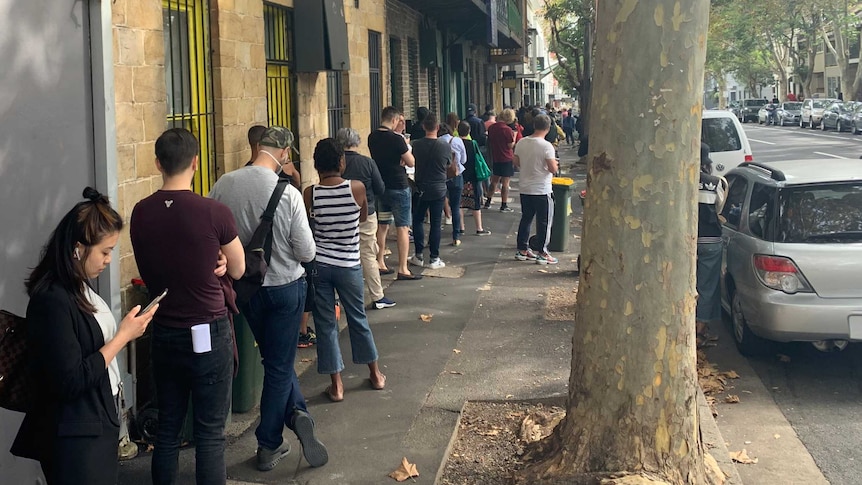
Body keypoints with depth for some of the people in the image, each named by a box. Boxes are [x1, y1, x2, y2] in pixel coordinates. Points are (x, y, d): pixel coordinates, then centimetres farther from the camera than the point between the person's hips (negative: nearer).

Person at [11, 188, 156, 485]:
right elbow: (72, 381, -24)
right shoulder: (52, 301, -22)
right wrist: (124, 335, -19)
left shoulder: (79, 288, 6)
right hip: (74, 437, -9)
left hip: (99, 424, 9)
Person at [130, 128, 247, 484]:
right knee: (210, 431, 4)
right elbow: (237, 270, -1)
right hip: (208, 333, -4)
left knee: (167, 426, 15)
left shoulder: (140, 213, -3)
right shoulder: (214, 213, -16)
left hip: (164, 332, 4)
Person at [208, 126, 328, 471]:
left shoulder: (224, 184, -11)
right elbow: (307, 252, -16)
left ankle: (297, 414, 12)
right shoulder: (288, 194, -20)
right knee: (279, 367, 10)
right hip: (285, 286, -3)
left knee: (276, 360, 23)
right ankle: (267, 448, 16)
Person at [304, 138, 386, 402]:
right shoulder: (357, 188, -10)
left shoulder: (310, 194, -10)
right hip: (349, 265, 1)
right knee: (358, 318, 18)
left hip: (319, 264, 0)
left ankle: (336, 385, 12)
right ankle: (376, 374, 31)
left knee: (326, 324, 8)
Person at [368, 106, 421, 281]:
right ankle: (403, 269, -3)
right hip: (398, 187, -7)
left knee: (382, 225, 17)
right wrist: (406, 147, 2)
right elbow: (411, 162, -12)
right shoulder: (396, 139, -18)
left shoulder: (372, 137, 2)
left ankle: (379, 262, 24)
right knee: (402, 228, -2)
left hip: (380, 186, 7)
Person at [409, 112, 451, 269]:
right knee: (435, 223, 6)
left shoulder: (416, 145, -12)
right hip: (439, 189, 0)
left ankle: (419, 256, 14)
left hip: (420, 189, 0)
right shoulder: (445, 146, -11)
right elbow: (449, 165, 5)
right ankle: (434, 258, 7)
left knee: (417, 220, 15)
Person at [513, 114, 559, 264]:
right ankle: (542, 253, 7)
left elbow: (516, 163, 9)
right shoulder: (546, 146, -18)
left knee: (526, 219, 16)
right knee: (544, 222, 4)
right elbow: (553, 169, -19)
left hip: (525, 190, 6)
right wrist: (555, 164, 3)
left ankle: (522, 250, 22)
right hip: (542, 191, -6)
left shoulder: (521, 143, 0)